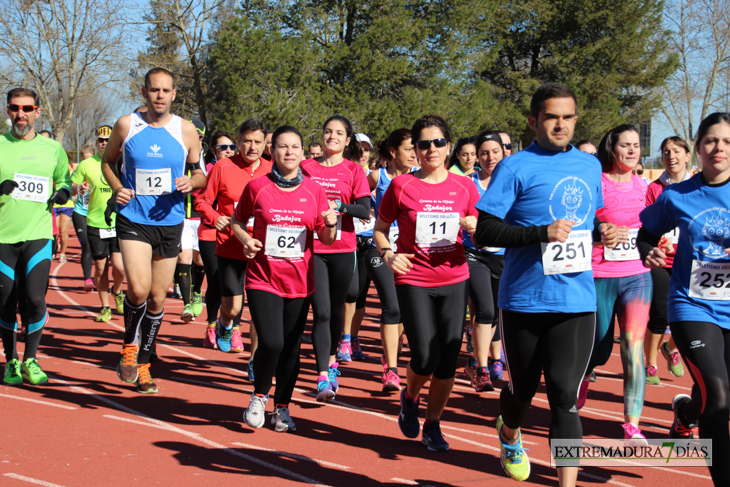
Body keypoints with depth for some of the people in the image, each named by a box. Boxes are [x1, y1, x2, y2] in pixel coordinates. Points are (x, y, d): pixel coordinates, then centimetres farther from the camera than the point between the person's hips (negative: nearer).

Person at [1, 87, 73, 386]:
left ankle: (30, 359, 7)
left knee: (35, 299, -12)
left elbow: (64, 179, 23)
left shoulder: (53, 149, 7)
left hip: (38, 235, 0)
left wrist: (63, 193, 1)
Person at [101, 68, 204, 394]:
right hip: (132, 219, -2)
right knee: (138, 290, -20)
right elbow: (107, 161, 14)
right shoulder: (126, 125, -1)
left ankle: (143, 365, 26)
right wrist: (117, 188, -6)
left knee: (157, 298, 8)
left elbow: (202, 175, 9)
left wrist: (191, 182, -14)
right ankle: (129, 346, 9)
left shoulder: (185, 130, 1)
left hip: (170, 222, 2)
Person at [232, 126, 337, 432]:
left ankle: (282, 407, 26)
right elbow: (237, 221, 12)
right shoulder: (257, 187, -2)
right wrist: (246, 240, -8)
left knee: (291, 347, 7)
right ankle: (259, 396, 12)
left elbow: (327, 239, 8)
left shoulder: (314, 190, 3)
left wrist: (330, 225, -14)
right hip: (263, 278, -2)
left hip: (299, 281, 3)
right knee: (271, 343, -16)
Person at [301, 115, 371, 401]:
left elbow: (365, 211, -6)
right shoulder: (306, 167, 6)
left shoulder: (353, 171, 3)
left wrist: (337, 205, -21)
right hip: (313, 249, 0)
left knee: (336, 310, 11)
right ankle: (323, 377, -10)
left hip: (343, 250, 1)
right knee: (321, 312, -9)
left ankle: (330, 360, 35)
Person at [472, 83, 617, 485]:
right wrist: (541, 232, -22)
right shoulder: (515, 168, -6)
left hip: (577, 301, 2)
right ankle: (509, 434, 48)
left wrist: (602, 232, 2)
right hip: (524, 299, -2)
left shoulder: (590, 166, 11)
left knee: (565, 396, -7)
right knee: (523, 389, 14)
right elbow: (484, 233, -10)